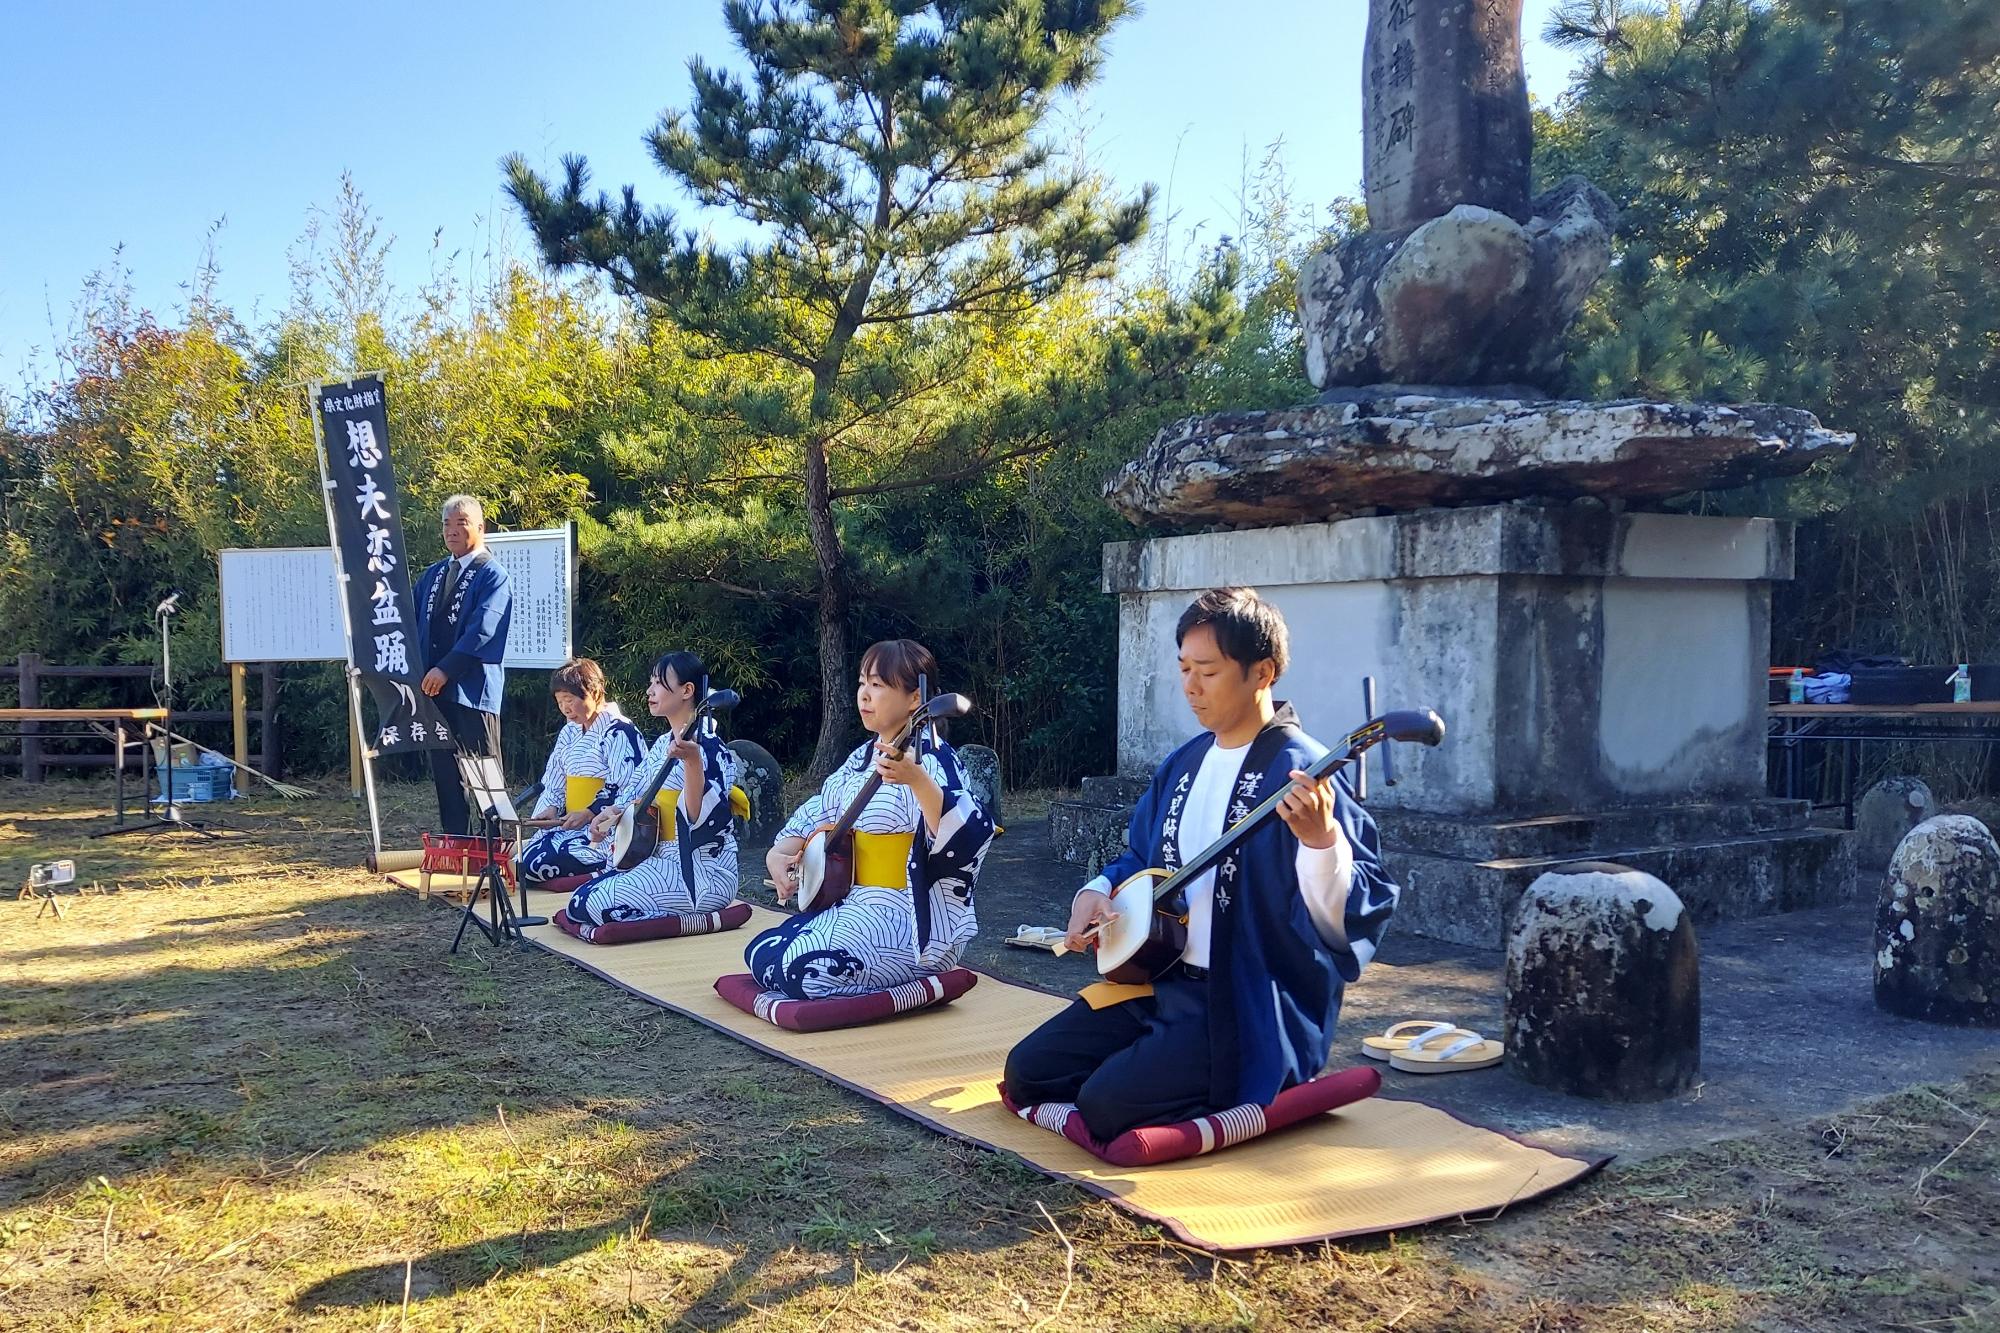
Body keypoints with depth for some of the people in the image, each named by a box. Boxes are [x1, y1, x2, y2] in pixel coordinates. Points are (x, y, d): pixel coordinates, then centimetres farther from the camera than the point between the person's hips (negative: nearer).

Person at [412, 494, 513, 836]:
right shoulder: (432, 575, 16)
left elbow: (482, 630, -16)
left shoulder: (492, 575, -5)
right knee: (444, 770, 11)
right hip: (433, 688, 7)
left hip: (473, 688, -7)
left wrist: (447, 669, -22)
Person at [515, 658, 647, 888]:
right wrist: (552, 808, -1)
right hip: (570, 825, 9)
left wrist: (589, 813, -22)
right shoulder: (569, 733, 18)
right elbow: (553, 783, 20)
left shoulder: (619, 732, -9)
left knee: (536, 863, -24)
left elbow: (627, 789, -17)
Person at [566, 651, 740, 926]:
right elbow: (635, 796, 22)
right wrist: (612, 813, 1)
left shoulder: (707, 746, -14)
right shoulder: (662, 744, 13)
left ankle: (696, 921, -10)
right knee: (581, 897, 6)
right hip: (660, 862, 9)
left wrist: (692, 760, -38)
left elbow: (700, 815, -25)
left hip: (702, 871, -9)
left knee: (596, 903, -19)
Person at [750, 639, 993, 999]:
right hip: (852, 901, 9)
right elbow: (816, 813, 18)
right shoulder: (864, 756, 10)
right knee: (761, 954, 3)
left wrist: (916, 779, -48)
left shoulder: (931, 759, -17)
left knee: (804, 968, -26)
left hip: (912, 915, -9)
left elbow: (967, 837, -34)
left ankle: (915, 982, -4)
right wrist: (779, 853, 0)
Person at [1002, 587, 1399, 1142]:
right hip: (1162, 979, 8)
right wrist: (1097, 892, 3)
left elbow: (1352, 920, -24)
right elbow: (1143, 858, 23)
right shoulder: (1184, 763, 8)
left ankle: (1235, 1099, 3)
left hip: (1253, 1007, -8)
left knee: (1107, 1105, -22)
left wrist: (1321, 839, -43)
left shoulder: (1298, 771, -18)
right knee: (1028, 1073, 5)